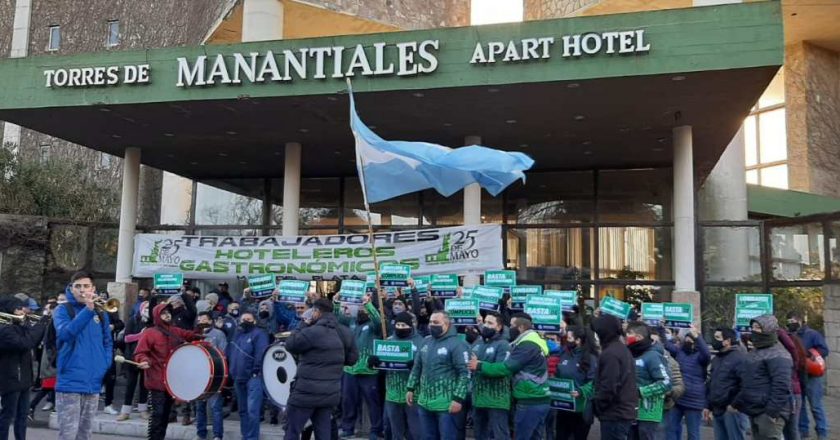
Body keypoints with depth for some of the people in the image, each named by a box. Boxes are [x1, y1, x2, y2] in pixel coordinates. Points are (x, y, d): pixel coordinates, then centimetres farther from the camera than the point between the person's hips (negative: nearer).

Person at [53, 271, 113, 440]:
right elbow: (65, 333, -22)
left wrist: (105, 365, 3)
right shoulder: (63, 310, -3)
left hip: (93, 383, 5)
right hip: (70, 382, -4)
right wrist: (88, 310, -30)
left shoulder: (101, 313, 10)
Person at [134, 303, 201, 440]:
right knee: (158, 413, -9)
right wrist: (144, 361, -35)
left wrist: (203, 337, 4)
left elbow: (190, 336, 23)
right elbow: (140, 353, -14)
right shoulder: (149, 333, -10)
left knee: (166, 412, 14)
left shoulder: (175, 331, 9)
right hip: (157, 380, -7)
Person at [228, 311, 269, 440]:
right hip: (239, 378, 8)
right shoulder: (237, 335, 18)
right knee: (242, 410, 15)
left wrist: (256, 371, -18)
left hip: (253, 378, -8)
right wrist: (232, 371, 11)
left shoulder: (259, 333, -6)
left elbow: (261, 354, -15)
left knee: (252, 410, -13)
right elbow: (229, 353, 20)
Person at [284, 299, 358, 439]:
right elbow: (352, 358, 12)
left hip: (307, 391, -6)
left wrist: (303, 325, 2)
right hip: (330, 392, 6)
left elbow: (290, 345, -5)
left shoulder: (312, 332, -17)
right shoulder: (345, 332, 4)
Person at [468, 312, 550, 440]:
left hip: (530, 402, -10)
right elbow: (515, 368, 14)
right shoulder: (535, 342, 17)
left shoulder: (527, 345, -15)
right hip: (540, 401, 10)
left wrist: (479, 366, -10)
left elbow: (506, 367, -20)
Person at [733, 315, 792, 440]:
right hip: (754, 411, 10)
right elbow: (746, 382, 24)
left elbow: (781, 386, -22)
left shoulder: (777, 355, -14)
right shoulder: (754, 352, 17)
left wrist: (772, 412, -24)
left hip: (768, 412, -10)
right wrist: (737, 402, 17)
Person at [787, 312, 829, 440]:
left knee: (816, 405, -2)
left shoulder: (812, 334, -8)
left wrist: (807, 354, -22)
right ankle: (803, 430, 21)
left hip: (812, 375, -6)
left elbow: (824, 350, -13)